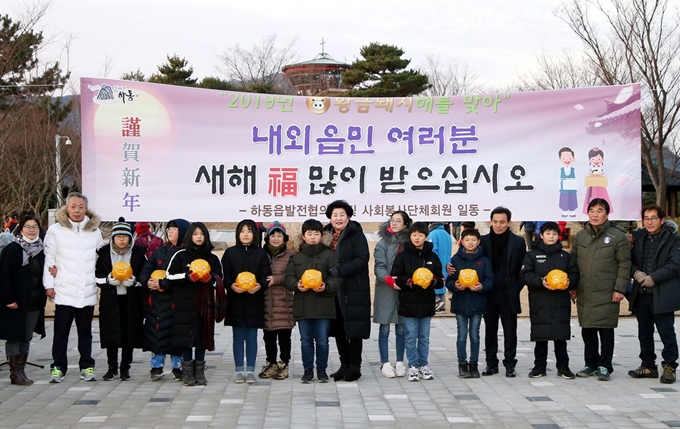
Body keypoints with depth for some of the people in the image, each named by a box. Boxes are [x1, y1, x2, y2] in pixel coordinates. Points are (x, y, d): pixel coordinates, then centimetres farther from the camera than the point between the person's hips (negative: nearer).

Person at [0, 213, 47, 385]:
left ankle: (21, 370, 16)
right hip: (15, 303, -5)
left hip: (35, 303, 6)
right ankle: (15, 373, 6)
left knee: (26, 339, 10)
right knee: (14, 338, 1)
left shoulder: (41, 250, 10)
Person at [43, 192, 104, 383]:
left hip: (88, 292, 2)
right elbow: (48, 259, 0)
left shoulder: (95, 231, 7)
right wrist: (49, 284, -3)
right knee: (61, 331, 1)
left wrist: (102, 281, 3)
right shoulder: (56, 230, -1)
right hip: (64, 291, -2)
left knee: (85, 331, 10)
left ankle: (87, 366, 16)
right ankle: (58, 367, 9)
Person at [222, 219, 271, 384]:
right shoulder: (230, 253, 3)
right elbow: (224, 275, 0)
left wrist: (260, 285, -20)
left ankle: (250, 370, 11)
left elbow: (266, 275, 0)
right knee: (238, 337, 6)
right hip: (235, 301, 0)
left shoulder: (261, 254, 3)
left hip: (254, 301, 0)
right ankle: (239, 371, 12)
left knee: (251, 337, 5)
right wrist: (231, 285, -19)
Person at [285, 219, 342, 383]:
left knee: (322, 340, 3)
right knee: (306, 340, 9)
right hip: (302, 305, 3)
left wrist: (326, 286, -19)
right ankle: (308, 370, 19)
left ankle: (321, 370, 17)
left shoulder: (329, 255, 0)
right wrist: (296, 285, -12)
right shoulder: (297, 257, 10)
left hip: (323, 305, -3)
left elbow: (337, 277, -3)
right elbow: (289, 277, 8)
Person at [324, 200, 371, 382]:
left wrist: (340, 270, -23)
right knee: (338, 329, 9)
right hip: (334, 290, 6)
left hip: (354, 290, -5)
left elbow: (362, 259, -15)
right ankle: (344, 365, 20)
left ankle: (355, 366, 7)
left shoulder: (357, 235, -5)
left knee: (354, 329, -2)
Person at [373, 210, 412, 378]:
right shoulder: (383, 243, -1)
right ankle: (385, 363, 11)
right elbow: (379, 267, -7)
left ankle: (400, 362, 18)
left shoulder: (409, 243, 5)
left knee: (401, 329, 8)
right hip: (386, 291, -2)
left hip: (404, 291, 2)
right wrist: (389, 279, -22)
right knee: (385, 329, 3)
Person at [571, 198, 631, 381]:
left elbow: (624, 265, -5)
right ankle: (591, 364, 24)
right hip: (584, 293, 4)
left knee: (606, 330, 0)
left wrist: (619, 289, -11)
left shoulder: (617, 236, -4)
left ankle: (604, 366, 10)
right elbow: (572, 262, 14)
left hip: (607, 294, -4)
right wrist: (572, 287, 8)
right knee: (587, 330, 11)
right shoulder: (580, 236, 10)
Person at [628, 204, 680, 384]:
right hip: (641, 293, 5)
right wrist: (636, 273, -11)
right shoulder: (638, 237, 12)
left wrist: (653, 278, -17)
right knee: (644, 332, 11)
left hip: (662, 295, -5)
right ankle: (648, 365, 21)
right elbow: (630, 259, 9)